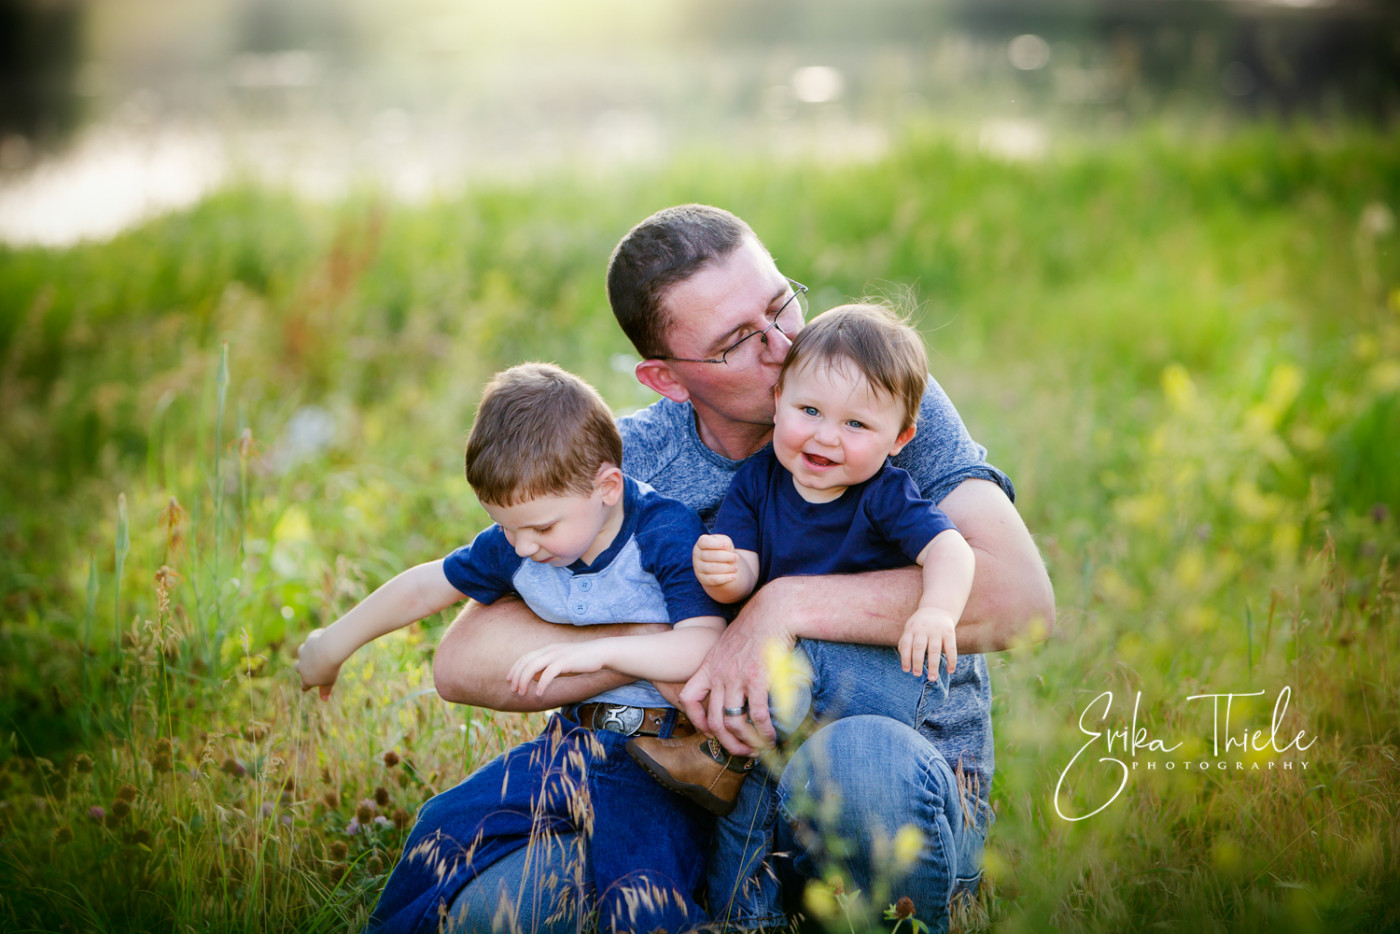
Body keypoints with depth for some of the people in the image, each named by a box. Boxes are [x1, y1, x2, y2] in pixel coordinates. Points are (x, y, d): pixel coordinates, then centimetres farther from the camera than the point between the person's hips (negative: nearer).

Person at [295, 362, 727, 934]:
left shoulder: (665, 533, -18)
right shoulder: (511, 548, 1)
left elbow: (707, 647, -27)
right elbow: (426, 587, 16)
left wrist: (597, 652, -34)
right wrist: (332, 646, 27)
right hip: (574, 743, 7)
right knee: (446, 828, 3)